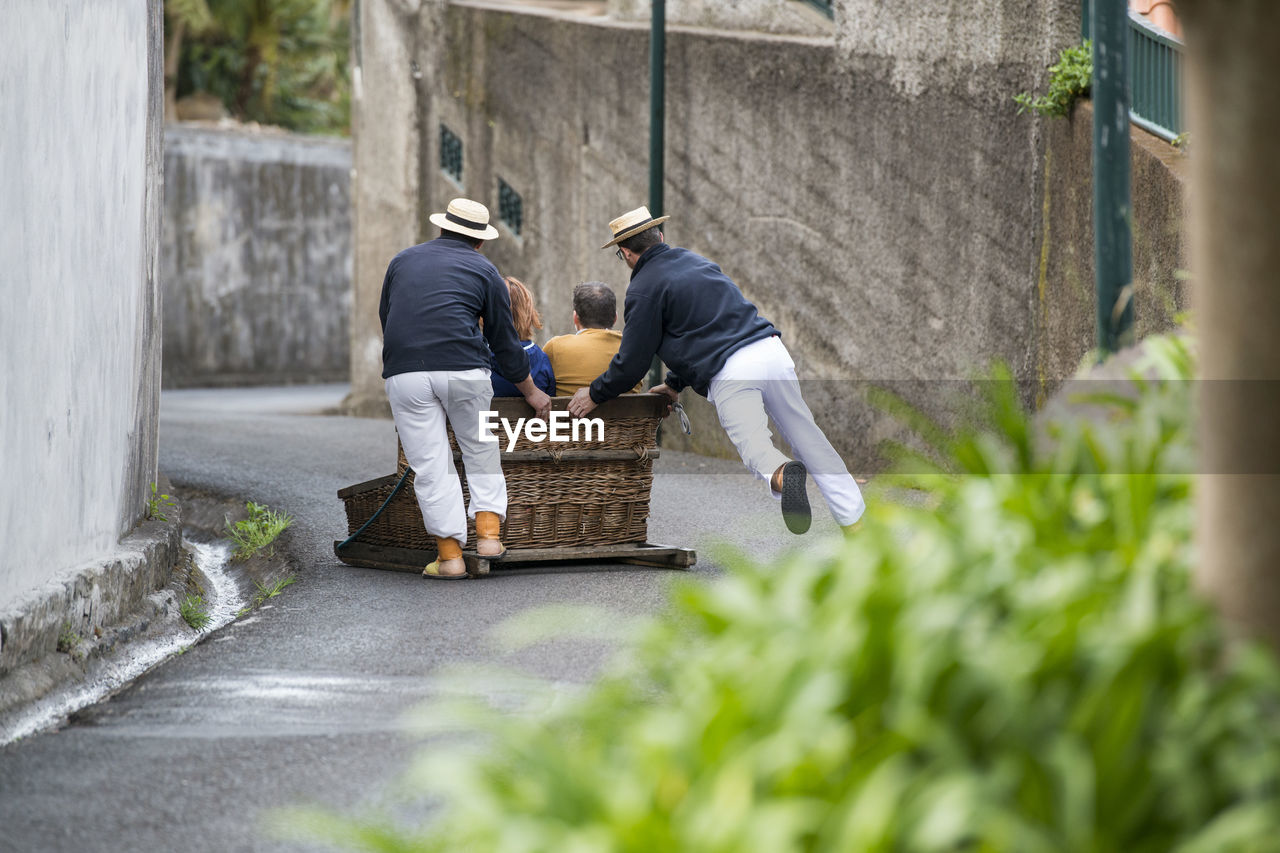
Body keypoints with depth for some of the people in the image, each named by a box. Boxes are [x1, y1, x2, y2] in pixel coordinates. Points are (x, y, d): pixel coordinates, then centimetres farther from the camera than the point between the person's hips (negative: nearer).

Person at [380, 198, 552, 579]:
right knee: (481, 452, 19)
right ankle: (489, 533, 10)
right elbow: (504, 340, 15)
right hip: (463, 369, -1)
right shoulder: (484, 270, 14)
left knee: (431, 466, 2)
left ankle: (450, 556, 0)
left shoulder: (403, 260, 21)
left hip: (404, 372, 1)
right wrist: (532, 392, 25)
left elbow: (385, 318, 27)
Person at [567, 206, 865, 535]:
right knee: (807, 437, 12)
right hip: (770, 348, 7)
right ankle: (853, 517, 12)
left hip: (730, 372, -7)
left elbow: (633, 361, 2)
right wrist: (675, 384, 41)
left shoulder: (644, 288, 1)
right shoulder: (695, 261, 25)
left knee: (755, 446, -6)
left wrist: (596, 393, 17)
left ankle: (780, 473, -41)